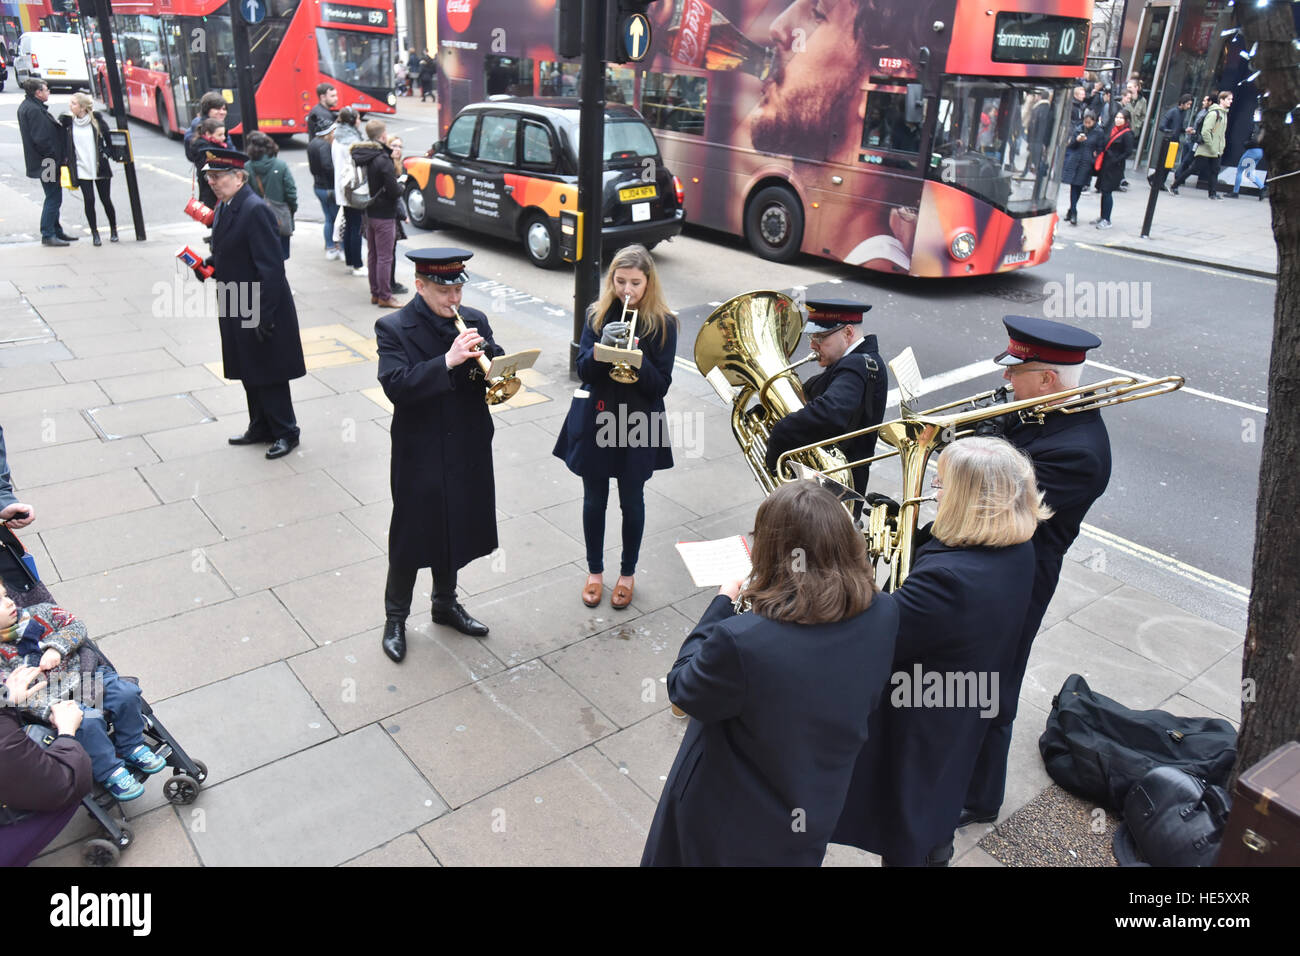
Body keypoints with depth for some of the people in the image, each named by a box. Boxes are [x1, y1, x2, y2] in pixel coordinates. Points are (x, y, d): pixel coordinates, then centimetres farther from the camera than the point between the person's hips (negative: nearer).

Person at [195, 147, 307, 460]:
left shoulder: (255, 210, -20)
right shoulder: (224, 207, 9)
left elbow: (271, 266, -23)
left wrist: (263, 316, -23)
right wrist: (208, 267, -1)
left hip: (261, 311, -9)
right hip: (237, 310, 9)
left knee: (269, 375, 2)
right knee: (249, 374, 18)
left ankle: (286, 433, 17)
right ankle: (261, 428, 33)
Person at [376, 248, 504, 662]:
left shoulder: (474, 321, 2)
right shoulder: (393, 328, -10)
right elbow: (397, 386, -23)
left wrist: (486, 358, -22)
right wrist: (448, 361, -32)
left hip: (467, 453, 4)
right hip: (419, 456, -4)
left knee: (454, 531, 20)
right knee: (410, 538, 8)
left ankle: (445, 603, 40)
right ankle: (395, 618, 28)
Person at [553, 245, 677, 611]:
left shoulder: (663, 323, -7)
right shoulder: (598, 315, 0)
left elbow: (661, 385, -10)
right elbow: (583, 370, -6)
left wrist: (637, 358, -27)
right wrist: (602, 346, -25)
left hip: (638, 424, -2)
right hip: (595, 419, 2)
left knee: (631, 500, 10)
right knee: (594, 499, 11)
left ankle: (628, 573, 29)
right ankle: (595, 570, 31)